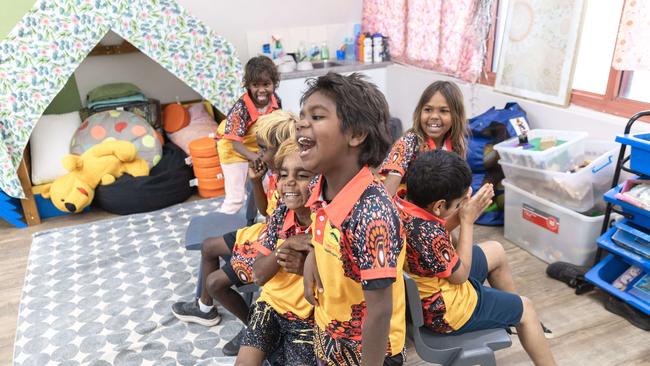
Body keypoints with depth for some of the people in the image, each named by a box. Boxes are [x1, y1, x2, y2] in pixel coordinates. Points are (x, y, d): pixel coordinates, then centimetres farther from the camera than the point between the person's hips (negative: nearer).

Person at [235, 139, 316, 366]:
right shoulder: (281, 215, -6)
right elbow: (259, 276, -6)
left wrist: (308, 267, -32)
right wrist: (283, 247, -23)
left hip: (309, 316, -4)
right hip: (272, 303, 4)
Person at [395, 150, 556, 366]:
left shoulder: (400, 200, -15)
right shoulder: (429, 234, -39)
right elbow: (460, 274, -19)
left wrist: (463, 213, -13)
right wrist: (468, 220, -18)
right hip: (442, 310, -8)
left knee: (495, 251, 24)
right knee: (525, 308, 14)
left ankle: (511, 317, 44)